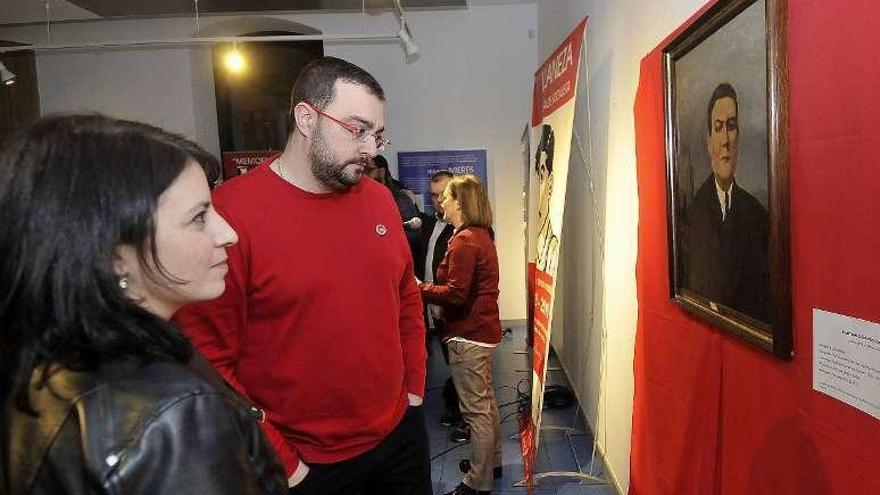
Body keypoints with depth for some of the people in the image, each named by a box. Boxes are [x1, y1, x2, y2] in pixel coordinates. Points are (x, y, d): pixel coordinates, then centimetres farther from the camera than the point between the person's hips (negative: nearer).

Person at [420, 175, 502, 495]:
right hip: (483, 330, 10)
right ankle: (491, 461, 38)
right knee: (485, 400, 21)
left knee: (476, 409, 1)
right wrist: (430, 286, 8)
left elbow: (455, 294, -23)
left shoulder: (464, 241, -19)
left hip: (468, 335, -10)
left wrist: (420, 288, -11)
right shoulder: (482, 235, 12)